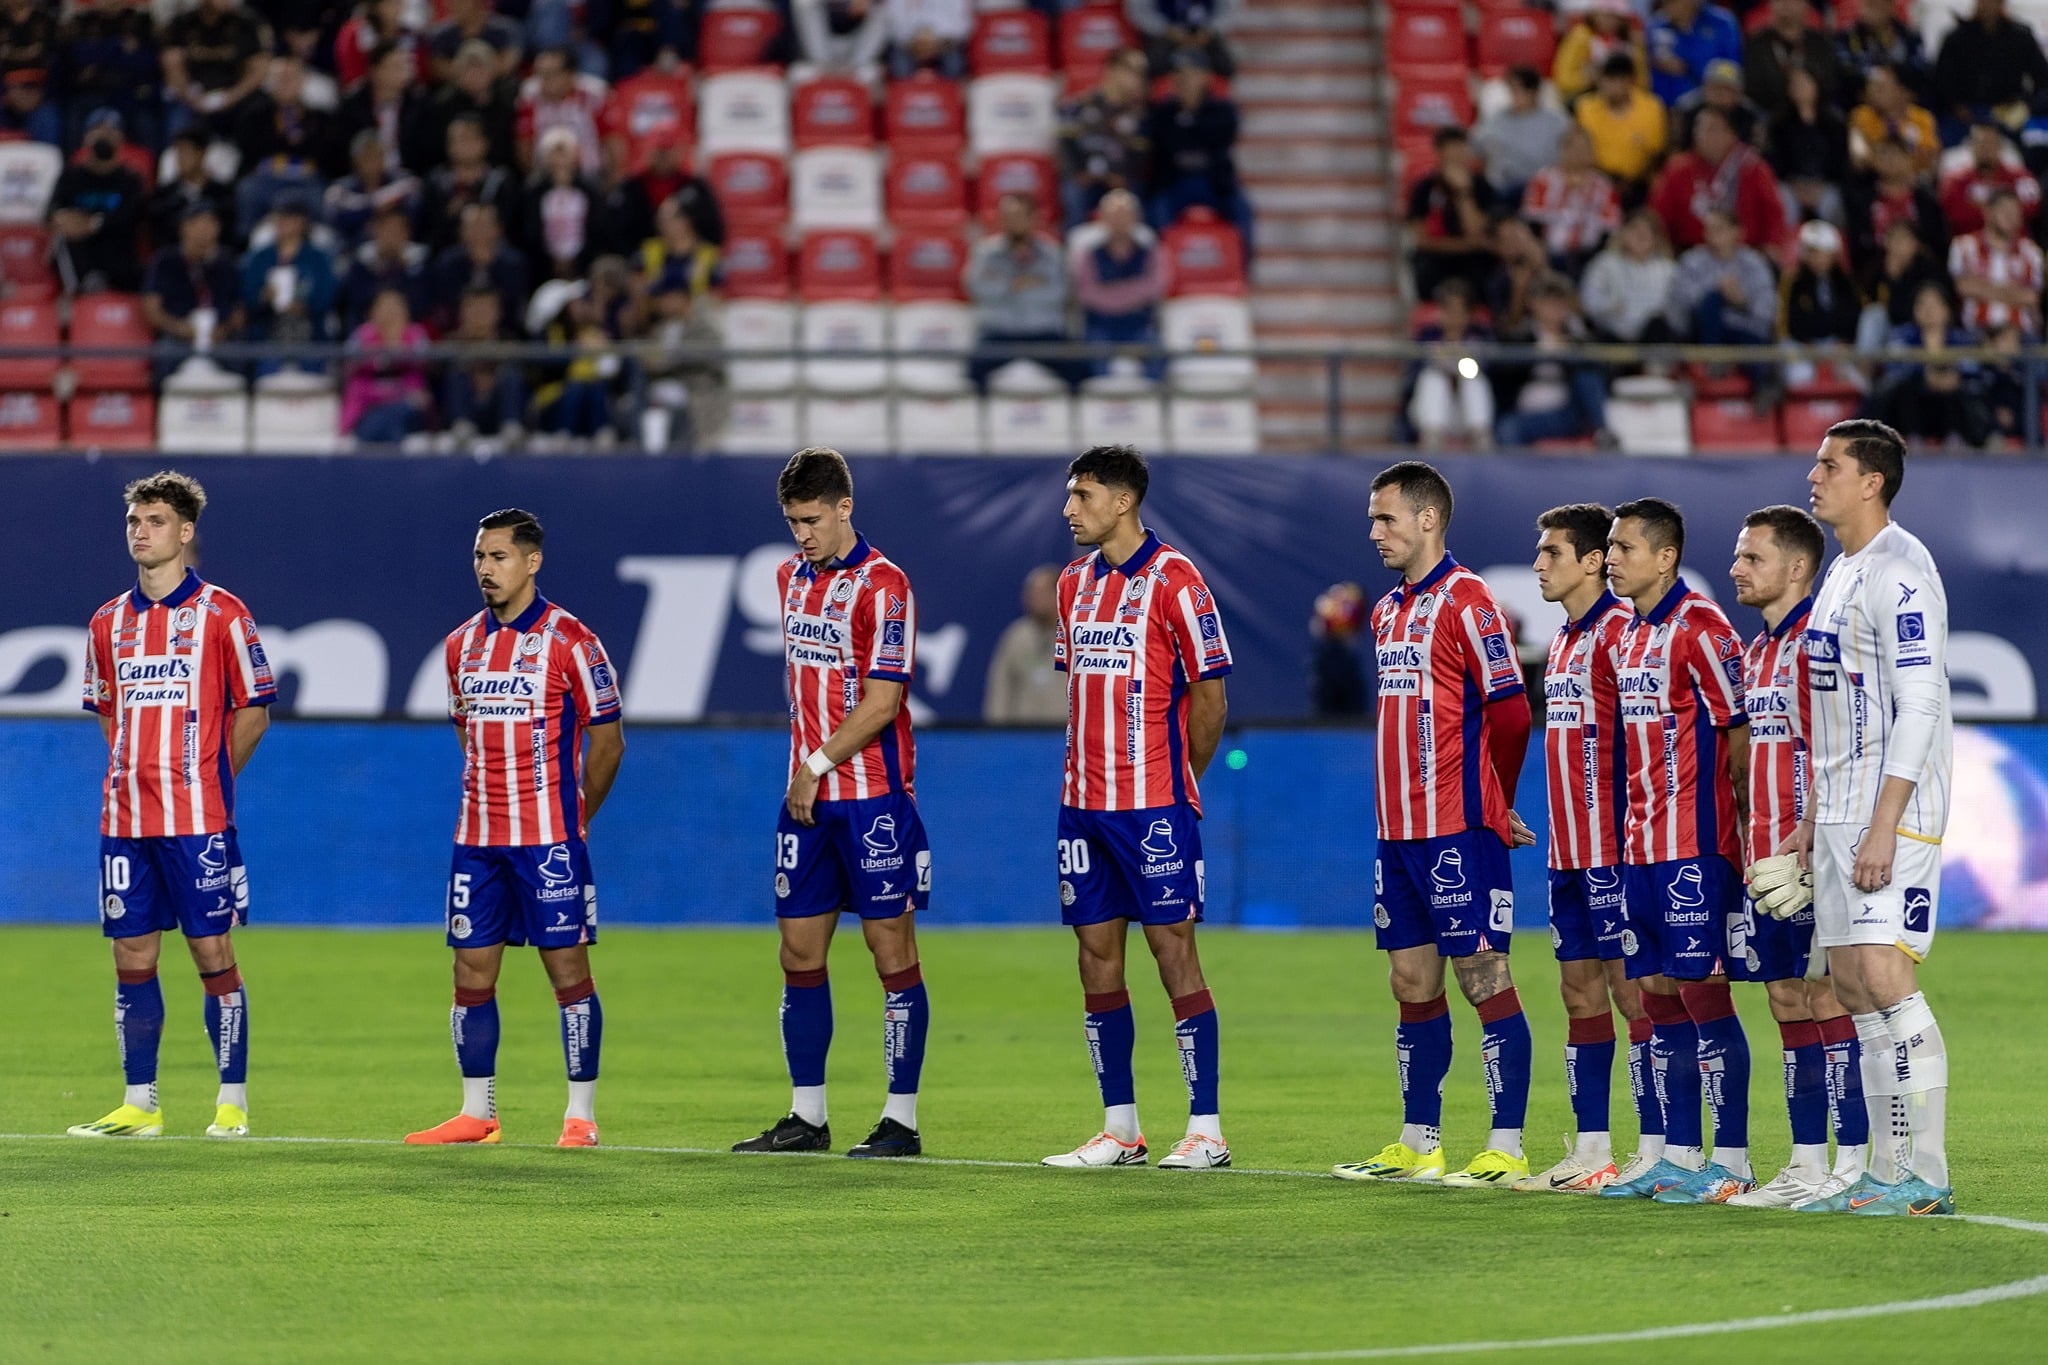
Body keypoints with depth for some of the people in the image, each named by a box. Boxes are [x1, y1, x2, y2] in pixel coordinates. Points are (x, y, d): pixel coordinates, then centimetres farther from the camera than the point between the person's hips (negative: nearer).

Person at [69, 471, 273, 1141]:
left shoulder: (220, 613, -3)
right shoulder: (108, 622, 11)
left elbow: (254, 710, 1)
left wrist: (207, 779, 1)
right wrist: (137, 775, 12)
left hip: (199, 820, -5)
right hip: (125, 819, 5)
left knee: (213, 952, -2)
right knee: (132, 955, 5)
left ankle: (231, 1103, 3)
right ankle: (139, 1104, 10)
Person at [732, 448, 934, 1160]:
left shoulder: (883, 586, -11)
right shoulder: (791, 576, 12)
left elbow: (881, 703, -15)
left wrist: (817, 765, -11)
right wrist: (804, 769, 13)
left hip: (874, 795, -7)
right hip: (807, 796, 7)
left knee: (892, 953, -3)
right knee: (800, 954, 7)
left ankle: (901, 1121, 0)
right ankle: (806, 1117, 14)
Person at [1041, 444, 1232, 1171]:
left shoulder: (1173, 579, -9)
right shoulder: (1075, 582, 12)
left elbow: (1209, 694, -7)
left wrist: (1174, 782, -2)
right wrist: (1086, 771, 12)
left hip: (1154, 804, -7)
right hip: (1084, 803, 7)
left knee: (1173, 947, -6)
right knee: (1097, 954, 7)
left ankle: (1206, 1131, -3)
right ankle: (1120, 1129, 14)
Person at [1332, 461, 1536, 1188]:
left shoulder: (1465, 601, -10)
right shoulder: (1388, 611, 16)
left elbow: (1510, 712, -13)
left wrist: (1490, 805, -1)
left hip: (1458, 830, -9)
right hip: (1398, 830, 9)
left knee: (1484, 977, -6)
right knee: (1413, 984, 11)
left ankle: (1507, 1150, -5)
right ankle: (1418, 1144, 17)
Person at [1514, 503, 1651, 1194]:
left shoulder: (1620, 632, -12)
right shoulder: (1562, 641, 17)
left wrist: (1632, 836, -19)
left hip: (1613, 847, -9)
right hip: (1568, 849, 9)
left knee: (1630, 985, -7)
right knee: (1580, 987, 10)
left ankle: (1655, 1151, -5)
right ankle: (1591, 1150, 14)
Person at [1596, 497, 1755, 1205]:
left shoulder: (1699, 626, -11)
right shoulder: (1626, 634, 15)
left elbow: (1739, 728, -11)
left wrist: (1740, 828, -10)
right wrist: (1632, 828, 16)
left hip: (1694, 846, -9)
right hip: (1640, 846, 9)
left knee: (1703, 989, -7)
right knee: (1658, 995, 10)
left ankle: (1731, 1160, -4)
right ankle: (1679, 1155, 15)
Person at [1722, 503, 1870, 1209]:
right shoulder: (1756, 651, 18)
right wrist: (1753, 846, 17)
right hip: (1767, 856, 9)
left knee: (1829, 998, -8)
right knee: (1789, 1001, 9)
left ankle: (1855, 1163, -7)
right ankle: (1807, 1162, 13)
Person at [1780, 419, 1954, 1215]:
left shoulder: (1900, 573, -13)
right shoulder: (1842, 574, 17)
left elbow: (1918, 706, -19)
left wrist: (1884, 824, -23)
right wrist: (1812, 820, 21)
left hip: (1895, 812, -10)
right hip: (1843, 812, 10)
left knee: (1884, 976, -15)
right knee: (1852, 983, 8)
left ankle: (1926, 1177, -13)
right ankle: (1890, 1172, 11)